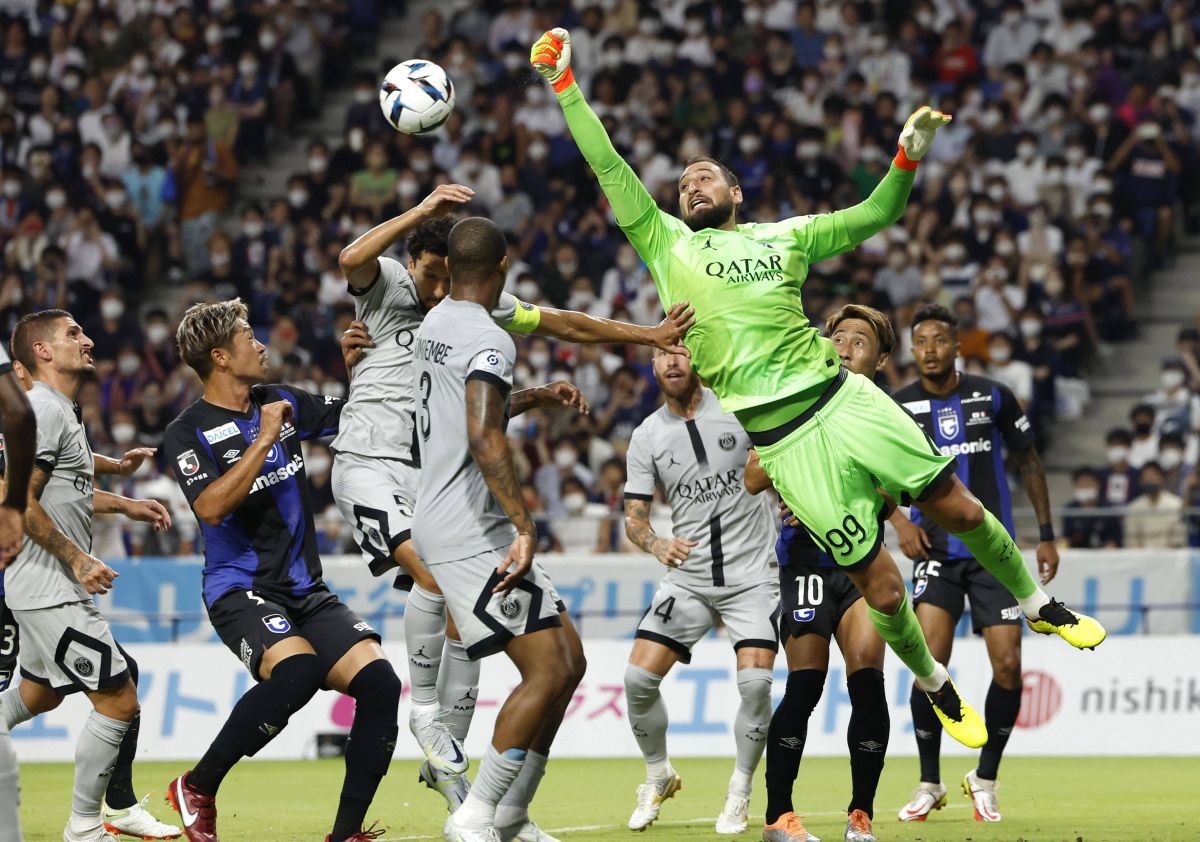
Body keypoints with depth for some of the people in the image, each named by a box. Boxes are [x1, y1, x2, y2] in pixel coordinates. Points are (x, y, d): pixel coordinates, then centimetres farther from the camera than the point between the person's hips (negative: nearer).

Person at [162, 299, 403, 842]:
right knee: (296, 670, -34)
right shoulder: (188, 432, -5)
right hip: (239, 588, -6)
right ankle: (197, 788, -15)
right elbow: (211, 507, -21)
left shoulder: (282, 402, 13)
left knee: (379, 682, -16)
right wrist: (265, 438, -19)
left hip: (305, 589, 6)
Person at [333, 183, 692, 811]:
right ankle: (424, 708, -8)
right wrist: (422, 212, -27)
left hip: (434, 474, 5)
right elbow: (351, 260, -25)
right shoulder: (386, 285, -1)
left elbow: (567, 325, 21)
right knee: (433, 572, -26)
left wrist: (649, 335, 21)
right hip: (368, 462, -5)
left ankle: (446, 759, 11)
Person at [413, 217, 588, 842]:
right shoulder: (488, 340, -15)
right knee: (548, 672, -13)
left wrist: (534, 399, 42)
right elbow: (484, 440, -29)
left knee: (569, 660, 12)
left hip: (443, 526, 10)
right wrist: (525, 526, -31)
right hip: (470, 533, -10)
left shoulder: (435, 323, 16)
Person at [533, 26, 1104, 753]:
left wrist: (908, 158, 2)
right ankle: (937, 688, 19)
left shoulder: (784, 236, 16)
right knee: (882, 589, -5)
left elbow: (874, 215, 19)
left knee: (960, 508, 1)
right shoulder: (667, 244, 10)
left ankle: (1040, 606, 26)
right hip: (783, 440, -3)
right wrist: (564, 84, 2)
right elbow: (608, 166, 6)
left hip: (842, 396, 3)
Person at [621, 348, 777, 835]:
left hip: (751, 575, -2)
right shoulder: (646, 437, 3)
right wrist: (659, 546, -18)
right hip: (687, 577, 2)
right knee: (638, 678, -9)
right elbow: (634, 518, 3)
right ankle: (658, 776, 17)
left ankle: (739, 796, 2)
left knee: (755, 681, -17)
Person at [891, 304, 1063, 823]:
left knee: (1008, 667, -6)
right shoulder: (899, 407, -1)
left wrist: (1046, 535, 8)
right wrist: (899, 521, -8)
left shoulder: (993, 397, 0)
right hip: (935, 552, -1)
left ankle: (985, 780, 13)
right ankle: (929, 785, 1)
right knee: (930, 664, -15)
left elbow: (1028, 462, 10)